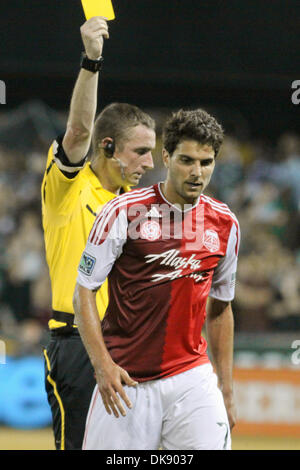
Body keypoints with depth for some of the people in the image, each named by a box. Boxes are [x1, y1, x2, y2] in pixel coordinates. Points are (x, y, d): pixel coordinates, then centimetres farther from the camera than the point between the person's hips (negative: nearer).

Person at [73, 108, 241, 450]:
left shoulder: (225, 224, 6)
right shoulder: (123, 212, -7)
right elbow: (83, 292, -4)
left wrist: (226, 391, 14)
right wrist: (102, 364, -16)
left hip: (191, 376, 3)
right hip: (125, 381, -3)